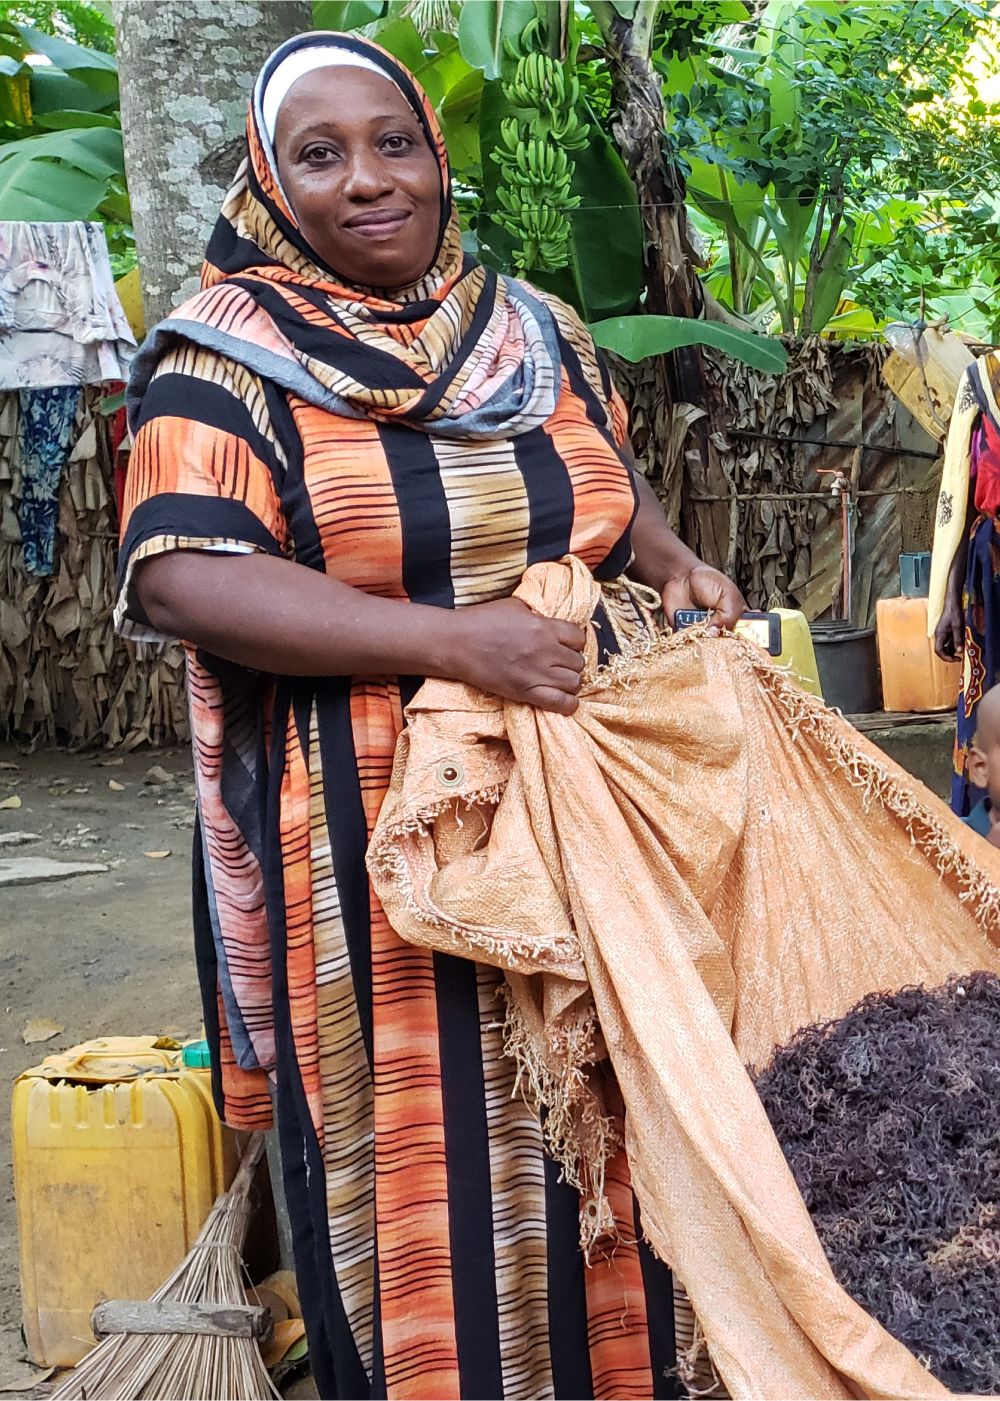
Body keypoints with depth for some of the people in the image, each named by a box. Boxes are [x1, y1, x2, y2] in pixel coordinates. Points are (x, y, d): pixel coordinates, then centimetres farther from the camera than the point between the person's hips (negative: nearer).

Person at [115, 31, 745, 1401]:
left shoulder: (540, 328, 11)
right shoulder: (228, 353, -6)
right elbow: (178, 576, -18)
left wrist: (672, 562, 3)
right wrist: (456, 639, -23)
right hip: (382, 835, -4)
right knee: (420, 1147, 6)